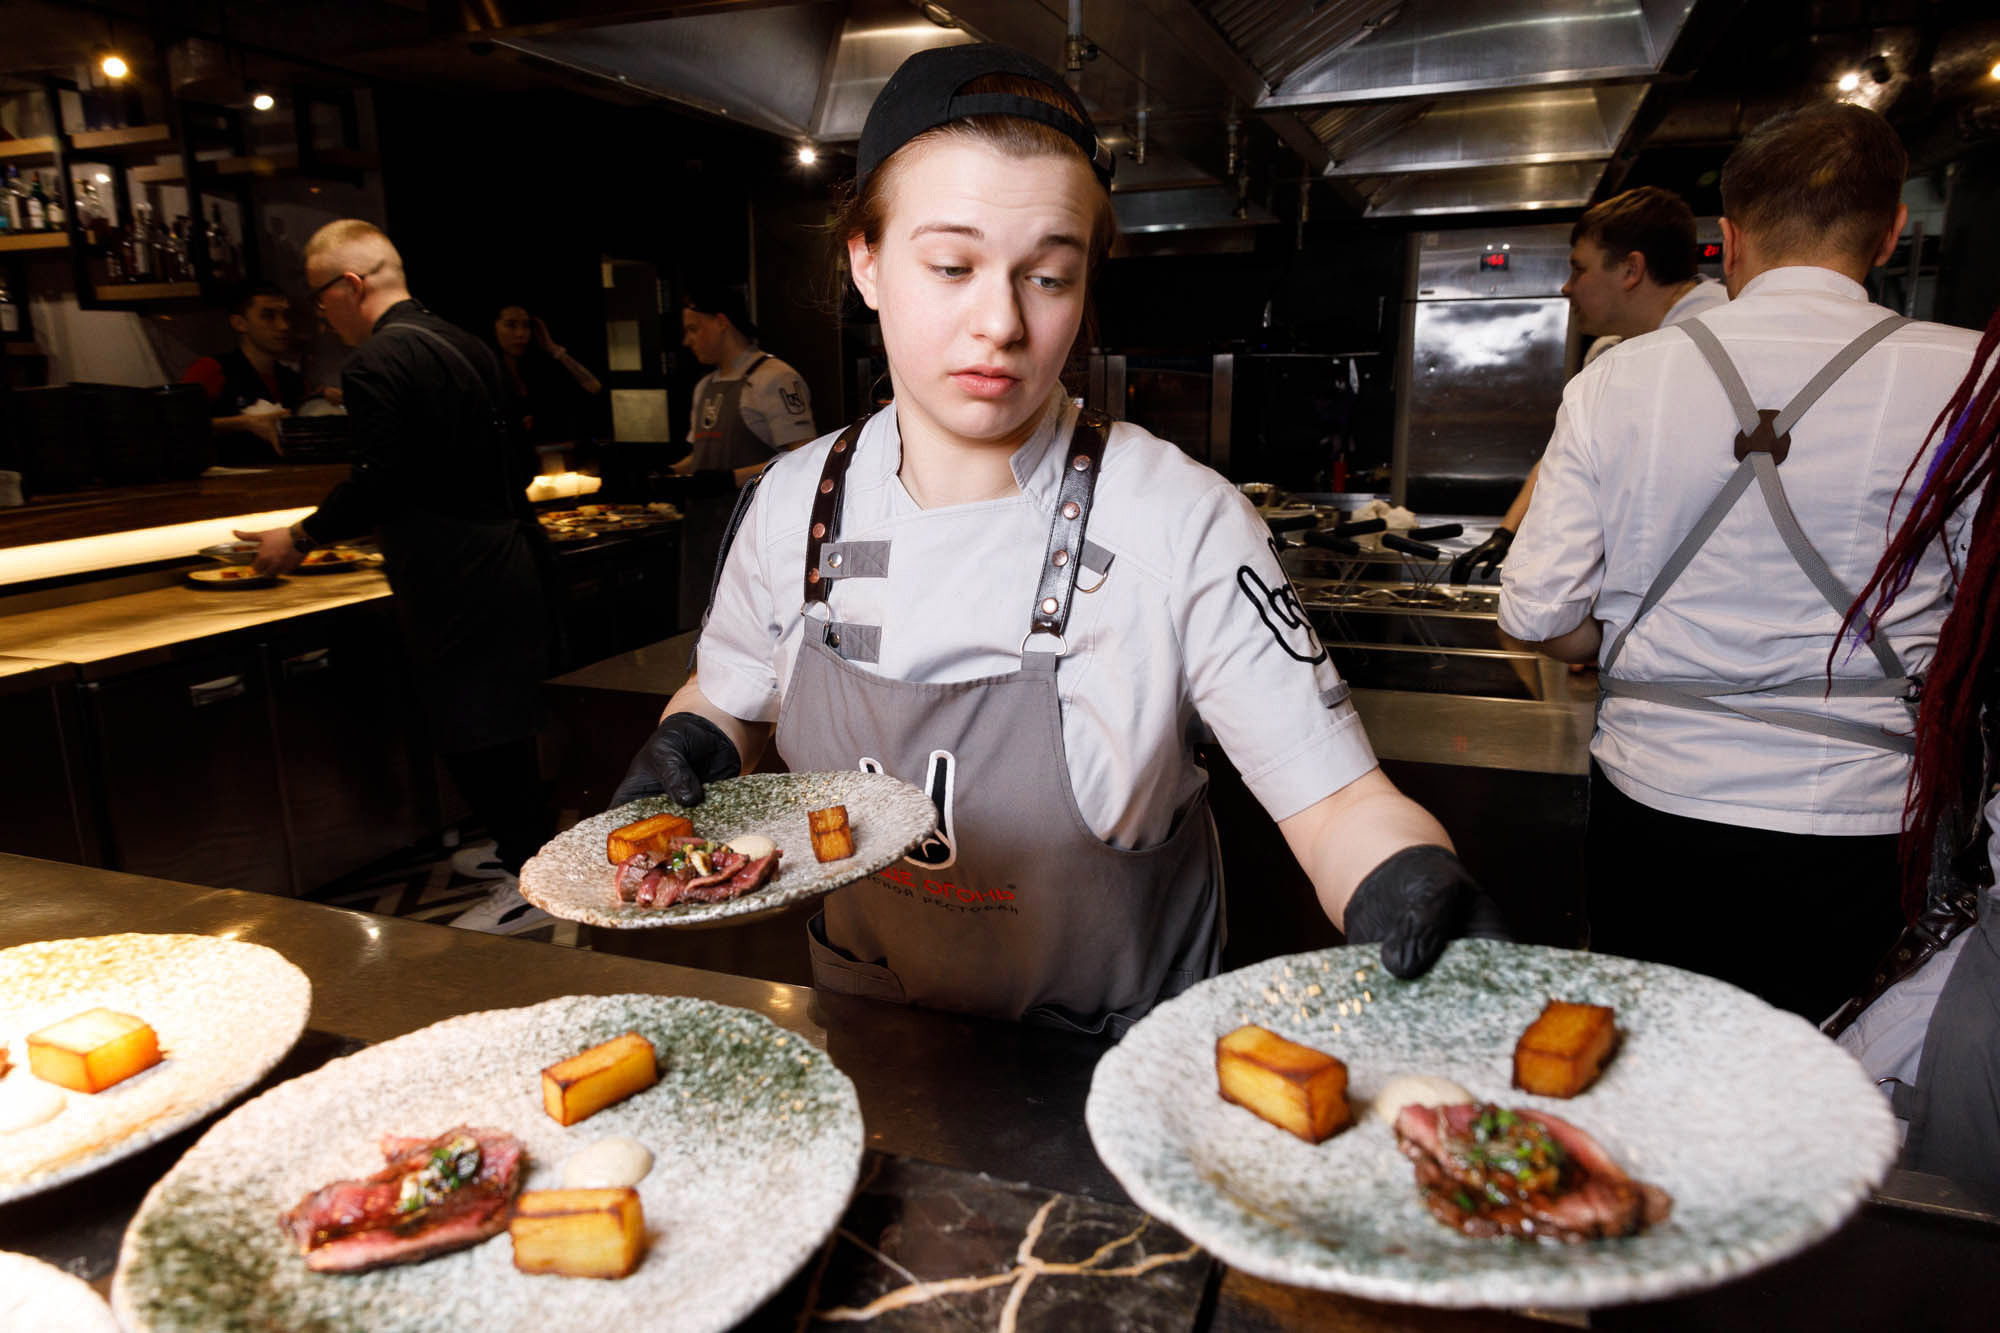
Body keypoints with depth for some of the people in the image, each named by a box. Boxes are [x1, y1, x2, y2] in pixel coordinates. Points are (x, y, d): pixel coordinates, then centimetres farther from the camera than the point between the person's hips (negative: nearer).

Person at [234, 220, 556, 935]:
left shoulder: (377, 363, -13)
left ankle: (529, 888, 8)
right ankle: (526, 852, 30)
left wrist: (300, 537, -2)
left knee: (475, 735, 0)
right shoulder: (465, 344, 14)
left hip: (457, 582, -9)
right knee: (499, 727, 18)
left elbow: (377, 484, -16)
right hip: (508, 561, 9)